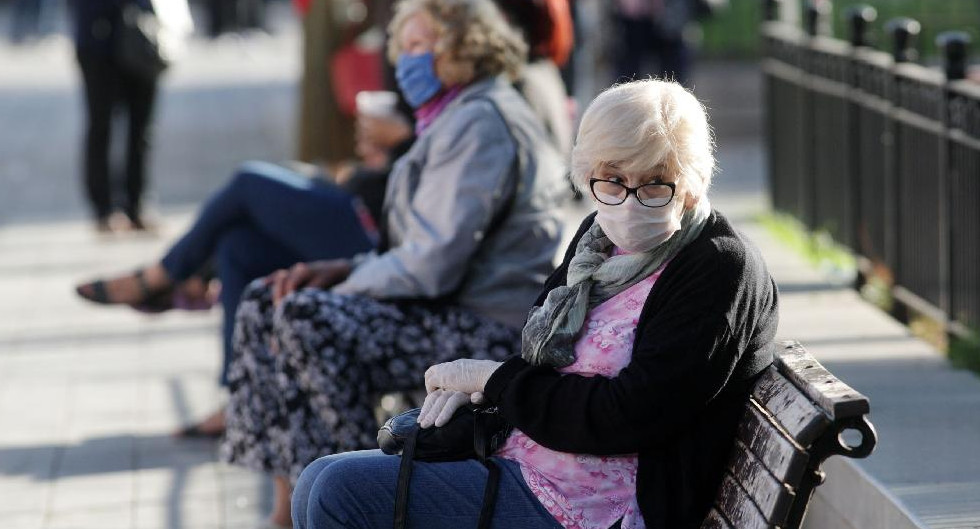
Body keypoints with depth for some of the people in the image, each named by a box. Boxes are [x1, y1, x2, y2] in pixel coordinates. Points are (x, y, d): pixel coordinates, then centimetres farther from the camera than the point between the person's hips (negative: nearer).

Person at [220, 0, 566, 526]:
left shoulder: (479, 122, -14)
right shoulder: (456, 118, 20)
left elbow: (431, 264, -21)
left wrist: (343, 286, -11)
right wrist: (345, 270, 5)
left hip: (488, 329, -11)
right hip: (460, 310, 11)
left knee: (308, 320, -26)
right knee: (263, 302, 5)